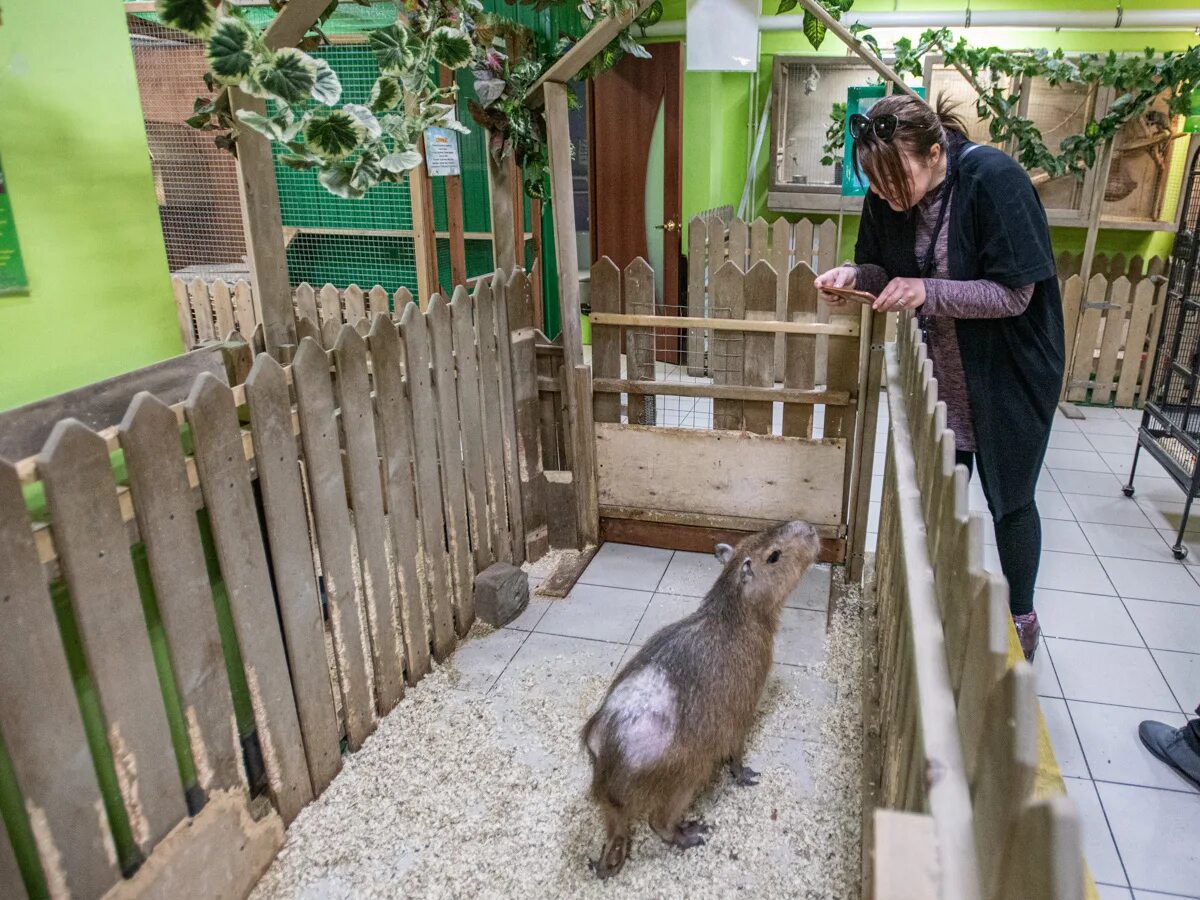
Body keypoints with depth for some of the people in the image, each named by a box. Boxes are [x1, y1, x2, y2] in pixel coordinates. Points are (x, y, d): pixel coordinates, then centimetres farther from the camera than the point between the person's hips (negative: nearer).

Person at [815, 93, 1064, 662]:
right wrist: (856, 274, -18)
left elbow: (1014, 293, -25)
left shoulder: (994, 180, -26)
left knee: (1007, 497, 9)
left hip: (1008, 369, -5)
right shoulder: (889, 197, -10)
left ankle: (1021, 620, 31)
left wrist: (927, 292, -34)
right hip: (939, 366, 5)